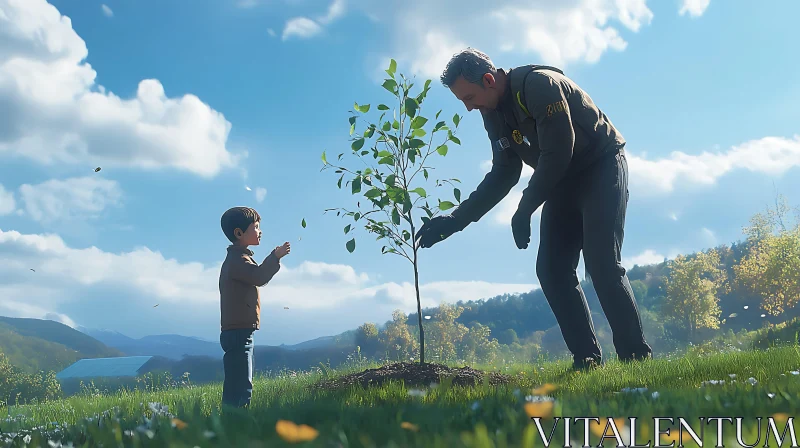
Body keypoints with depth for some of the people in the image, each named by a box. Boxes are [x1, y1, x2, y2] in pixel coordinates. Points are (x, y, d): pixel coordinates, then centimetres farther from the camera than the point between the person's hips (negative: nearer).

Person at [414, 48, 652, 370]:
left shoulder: (540, 84, -24)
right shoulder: (493, 114, 1)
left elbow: (557, 153, -26)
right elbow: (503, 175, 6)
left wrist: (524, 211, -19)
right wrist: (455, 219, -1)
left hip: (601, 168, -8)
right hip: (562, 183, 8)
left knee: (602, 265, -18)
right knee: (551, 270, -4)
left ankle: (637, 357, -9)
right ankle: (586, 359, -1)